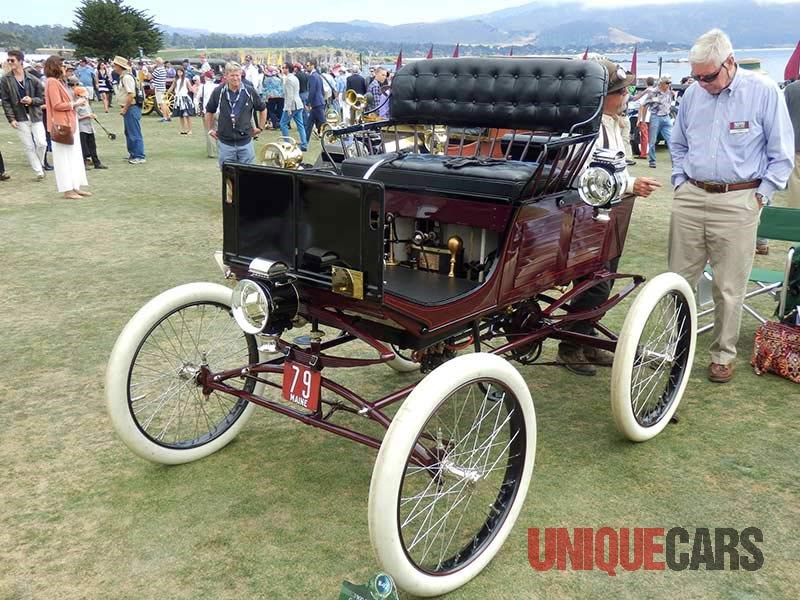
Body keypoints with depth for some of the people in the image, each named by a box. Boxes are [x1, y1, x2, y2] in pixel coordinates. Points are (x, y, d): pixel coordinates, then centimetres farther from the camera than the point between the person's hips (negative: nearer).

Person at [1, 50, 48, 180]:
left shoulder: (33, 79, 0)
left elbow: (42, 98, 6)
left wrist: (32, 100, -14)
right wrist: (11, 119, -9)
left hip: (35, 116, 0)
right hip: (20, 119, 0)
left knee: (42, 143, -6)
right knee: (29, 147, 1)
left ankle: (40, 164, 22)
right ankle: (39, 171, 10)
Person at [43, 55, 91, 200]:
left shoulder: (60, 81, 17)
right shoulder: (52, 82, -12)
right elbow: (57, 105, -17)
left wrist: (76, 102, 7)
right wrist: (75, 104, -9)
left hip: (69, 123, 10)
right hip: (61, 125, -10)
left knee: (74, 156, 12)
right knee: (64, 157, -5)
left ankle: (75, 187, 17)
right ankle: (67, 189, -1)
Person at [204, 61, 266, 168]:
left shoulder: (249, 92, -2)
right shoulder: (218, 92, -2)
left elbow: (263, 109, 13)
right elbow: (209, 111, 14)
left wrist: (260, 127, 12)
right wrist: (210, 129, 12)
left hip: (245, 142, 0)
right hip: (225, 143, 0)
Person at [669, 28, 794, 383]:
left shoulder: (764, 92, -3)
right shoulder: (692, 94, 8)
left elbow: (782, 154, 1)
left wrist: (760, 195, -4)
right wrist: (680, 182, 11)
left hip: (737, 202, -3)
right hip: (690, 198, 4)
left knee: (729, 287, 2)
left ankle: (723, 355, 16)